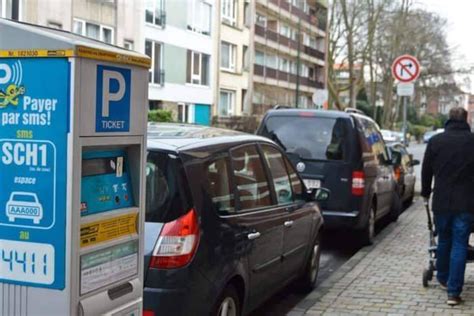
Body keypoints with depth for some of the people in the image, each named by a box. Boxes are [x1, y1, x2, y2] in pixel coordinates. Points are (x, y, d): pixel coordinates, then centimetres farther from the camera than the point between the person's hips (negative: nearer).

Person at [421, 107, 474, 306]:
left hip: (441, 201, 2)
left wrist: (425, 193, 22)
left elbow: (426, 170, 8)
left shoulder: (436, 141, 2)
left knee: (444, 241, 20)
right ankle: (453, 292, -3)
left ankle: (443, 279, 34)